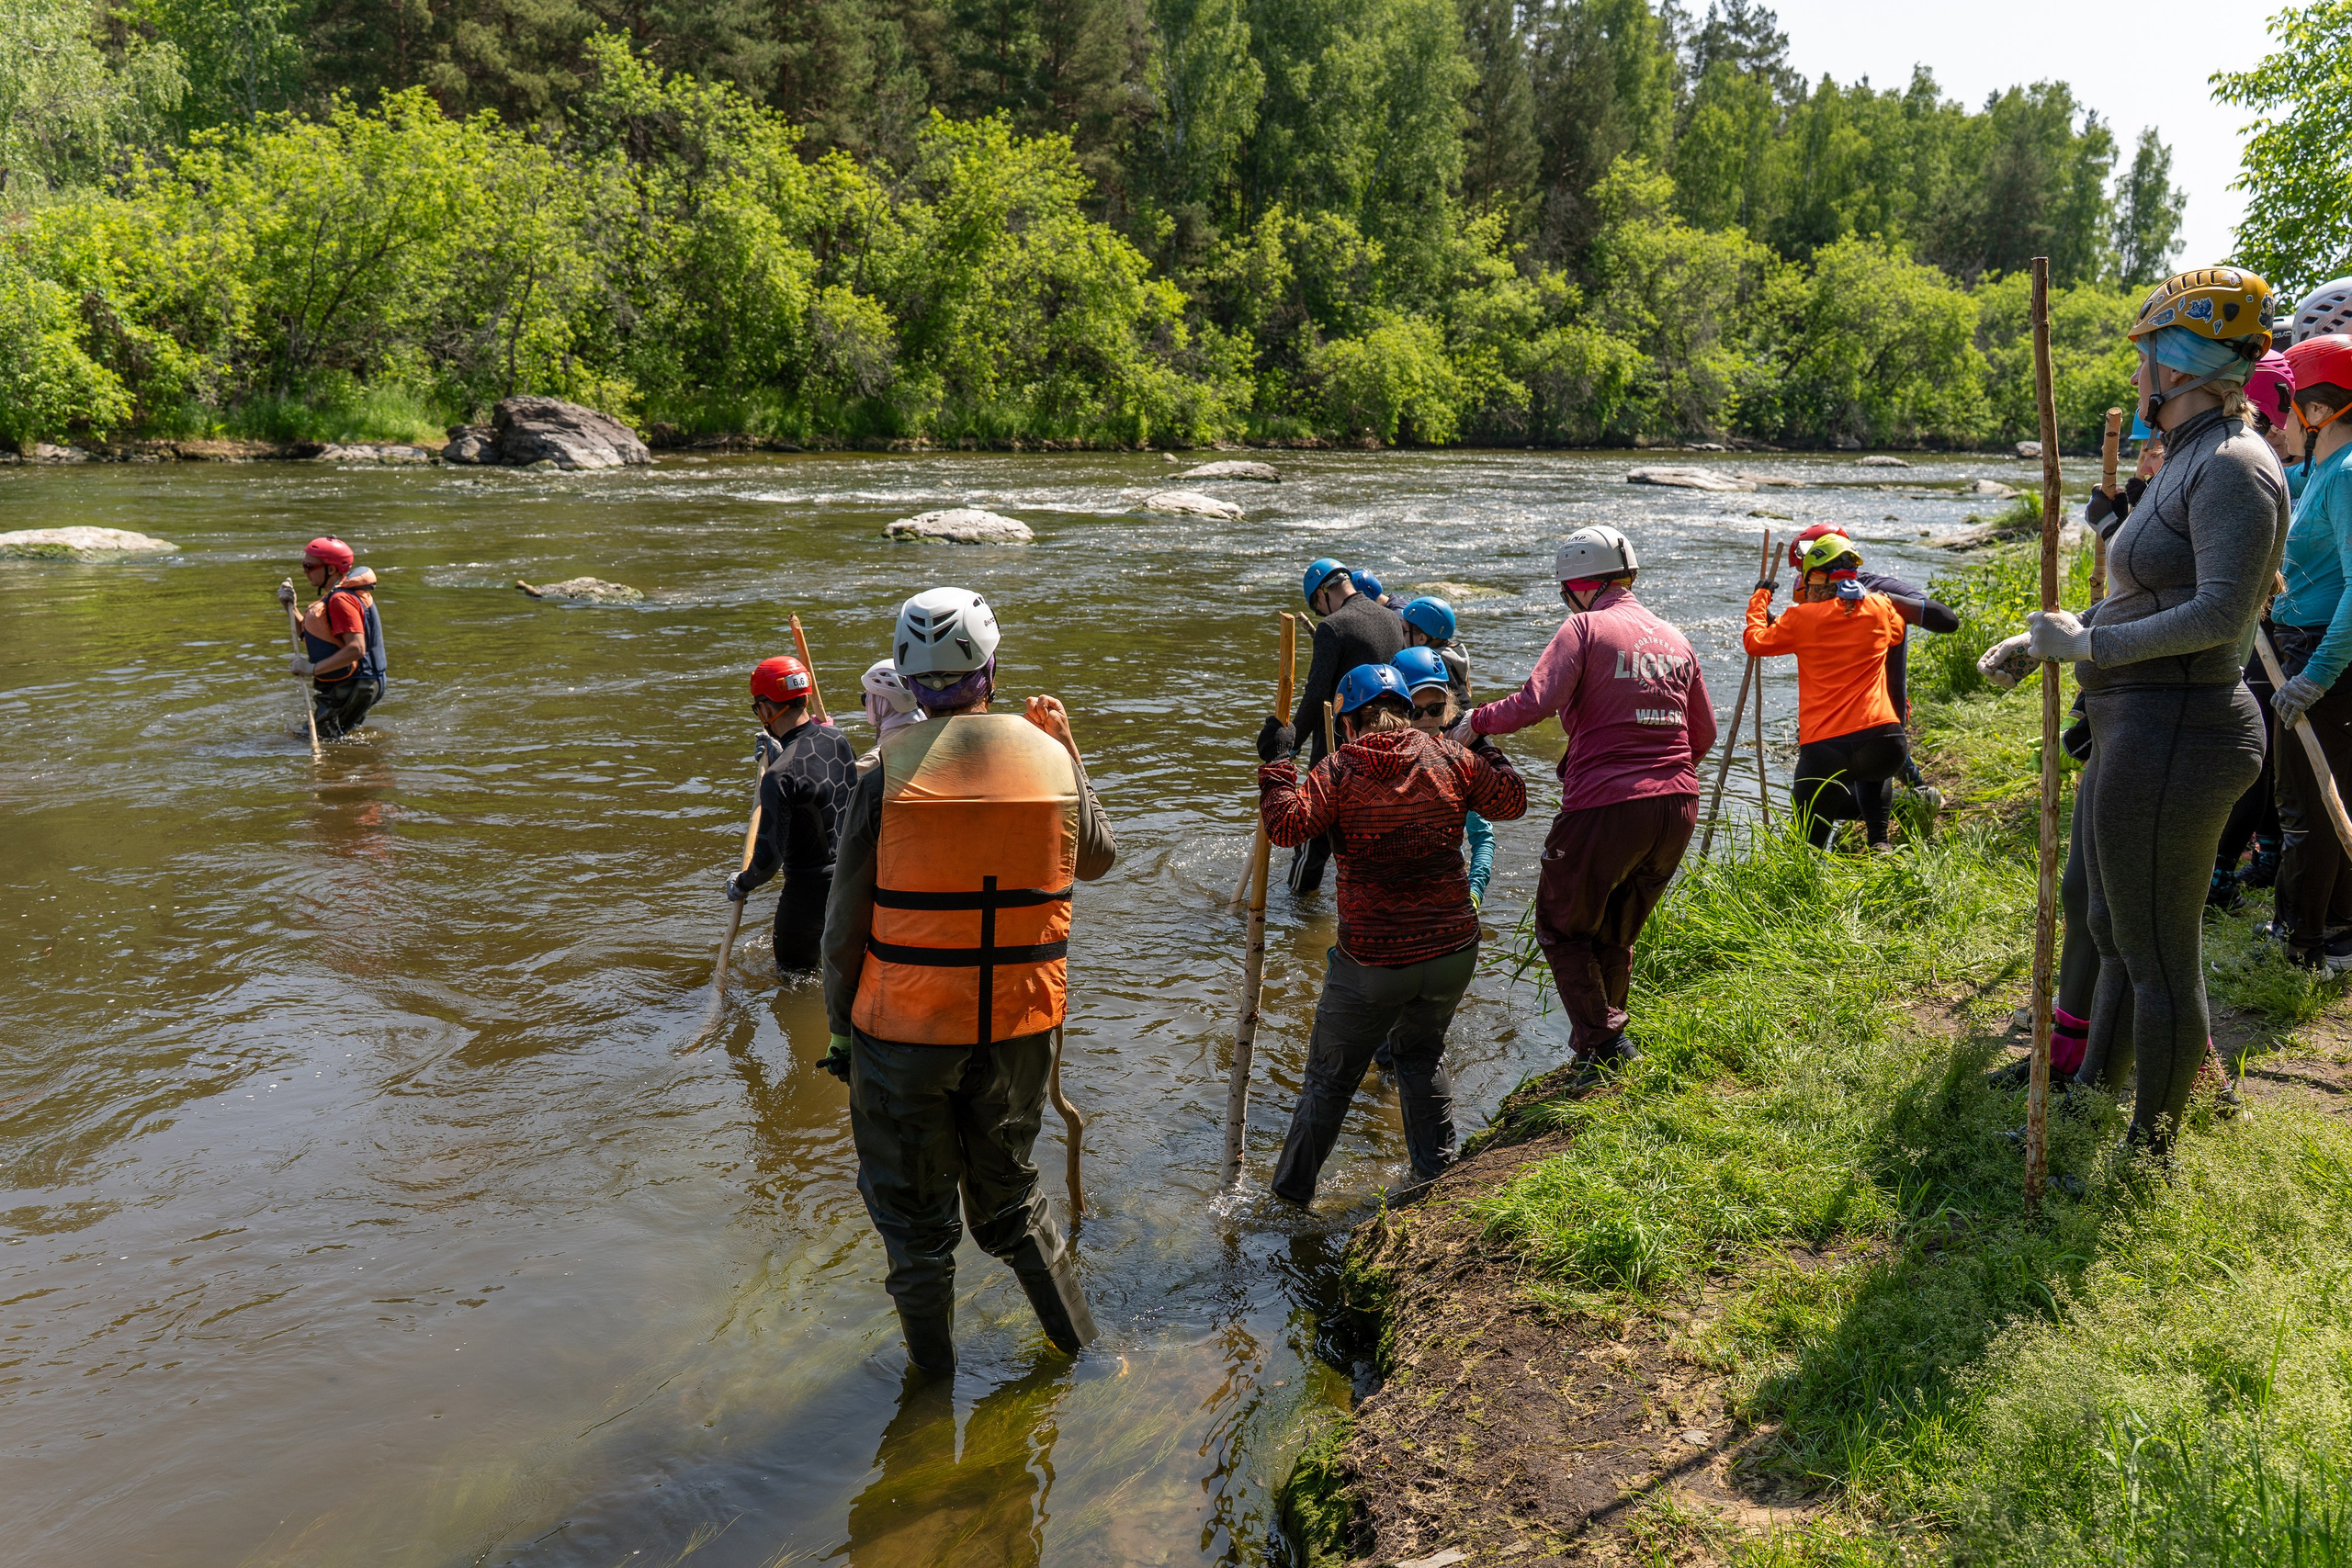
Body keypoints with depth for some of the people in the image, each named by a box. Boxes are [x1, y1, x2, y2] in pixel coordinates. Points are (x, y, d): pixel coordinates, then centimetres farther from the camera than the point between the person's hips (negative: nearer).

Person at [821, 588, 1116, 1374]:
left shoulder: (887, 777, -14)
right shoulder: (1050, 761, -6)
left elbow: (846, 925, -8)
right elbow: (1097, 857, 15)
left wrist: (840, 1027, 6)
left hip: (905, 1026, -3)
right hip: (1019, 1023, 3)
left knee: (912, 1205, 17)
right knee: (1007, 1185, 25)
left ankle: (933, 1366, 32)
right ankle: (1077, 1335, 33)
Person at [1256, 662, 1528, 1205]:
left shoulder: (1339, 768, -8)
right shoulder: (1450, 758, 1)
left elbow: (1287, 825, -18)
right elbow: (1511, 800, 12)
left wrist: (1277, 763, -6)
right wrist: (1485, 749, 25)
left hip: (1371, 961, -3)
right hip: (1454, 951, 3)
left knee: (1330, 1076, 11)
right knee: (1422, 1052, 28)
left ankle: (1291, 1192, 22)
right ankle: (1435, 1172, 29)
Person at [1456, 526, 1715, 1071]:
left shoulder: (1585, 627, -5)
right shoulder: (1675, 639, 15)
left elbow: (1536, 702, -20)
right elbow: (1703, 733, 19)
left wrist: (1476, 721, -5)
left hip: (1605, 806, -7)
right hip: (1678, 807, 7)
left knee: (1562, 927, 11)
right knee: (1616, 936, 21)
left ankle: (1603, 1043, 3)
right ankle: (1608, 1045, 27)